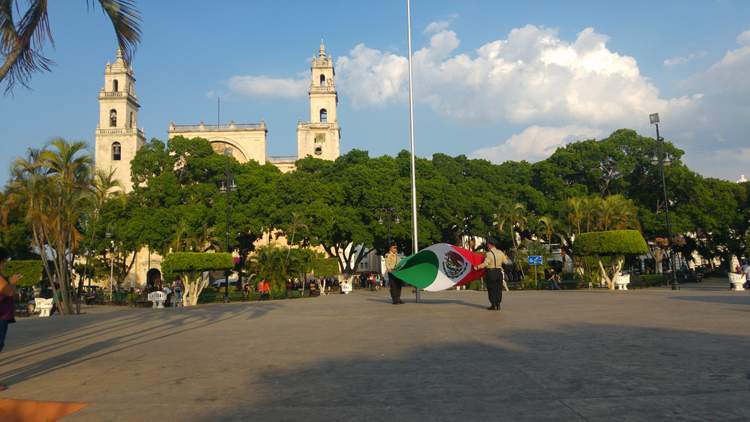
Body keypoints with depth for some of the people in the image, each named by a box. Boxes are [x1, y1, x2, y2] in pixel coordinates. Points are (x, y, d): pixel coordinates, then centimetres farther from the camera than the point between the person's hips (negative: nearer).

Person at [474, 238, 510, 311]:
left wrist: (477, 267, -26)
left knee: (491, 289, 2)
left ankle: (493, 305, 2)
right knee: (498, 289, 10)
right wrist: (506, 258, 34)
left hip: (491, 273, -6)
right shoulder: (500, 252, 6)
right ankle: (498, 305, 13)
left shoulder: (489, 254, -14)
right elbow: (505, 261, 14)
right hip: (499, 272, 6)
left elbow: (485, 264, -24)